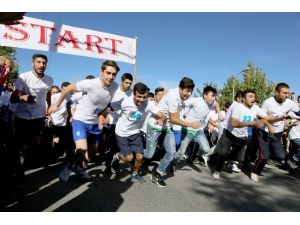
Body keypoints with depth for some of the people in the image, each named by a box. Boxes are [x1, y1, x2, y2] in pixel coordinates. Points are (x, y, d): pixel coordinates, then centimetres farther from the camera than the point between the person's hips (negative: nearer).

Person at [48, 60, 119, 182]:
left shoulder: (115, 87, -11)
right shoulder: (90, 84, -25)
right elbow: (69, 88, -11)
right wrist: (56, 104, -5)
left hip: (94, 123, 6)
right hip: (80, 120, -5)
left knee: (93, 152, 16)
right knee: (82, 150, -22)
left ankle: (79, 168, 42)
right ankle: (69, 167, 9)